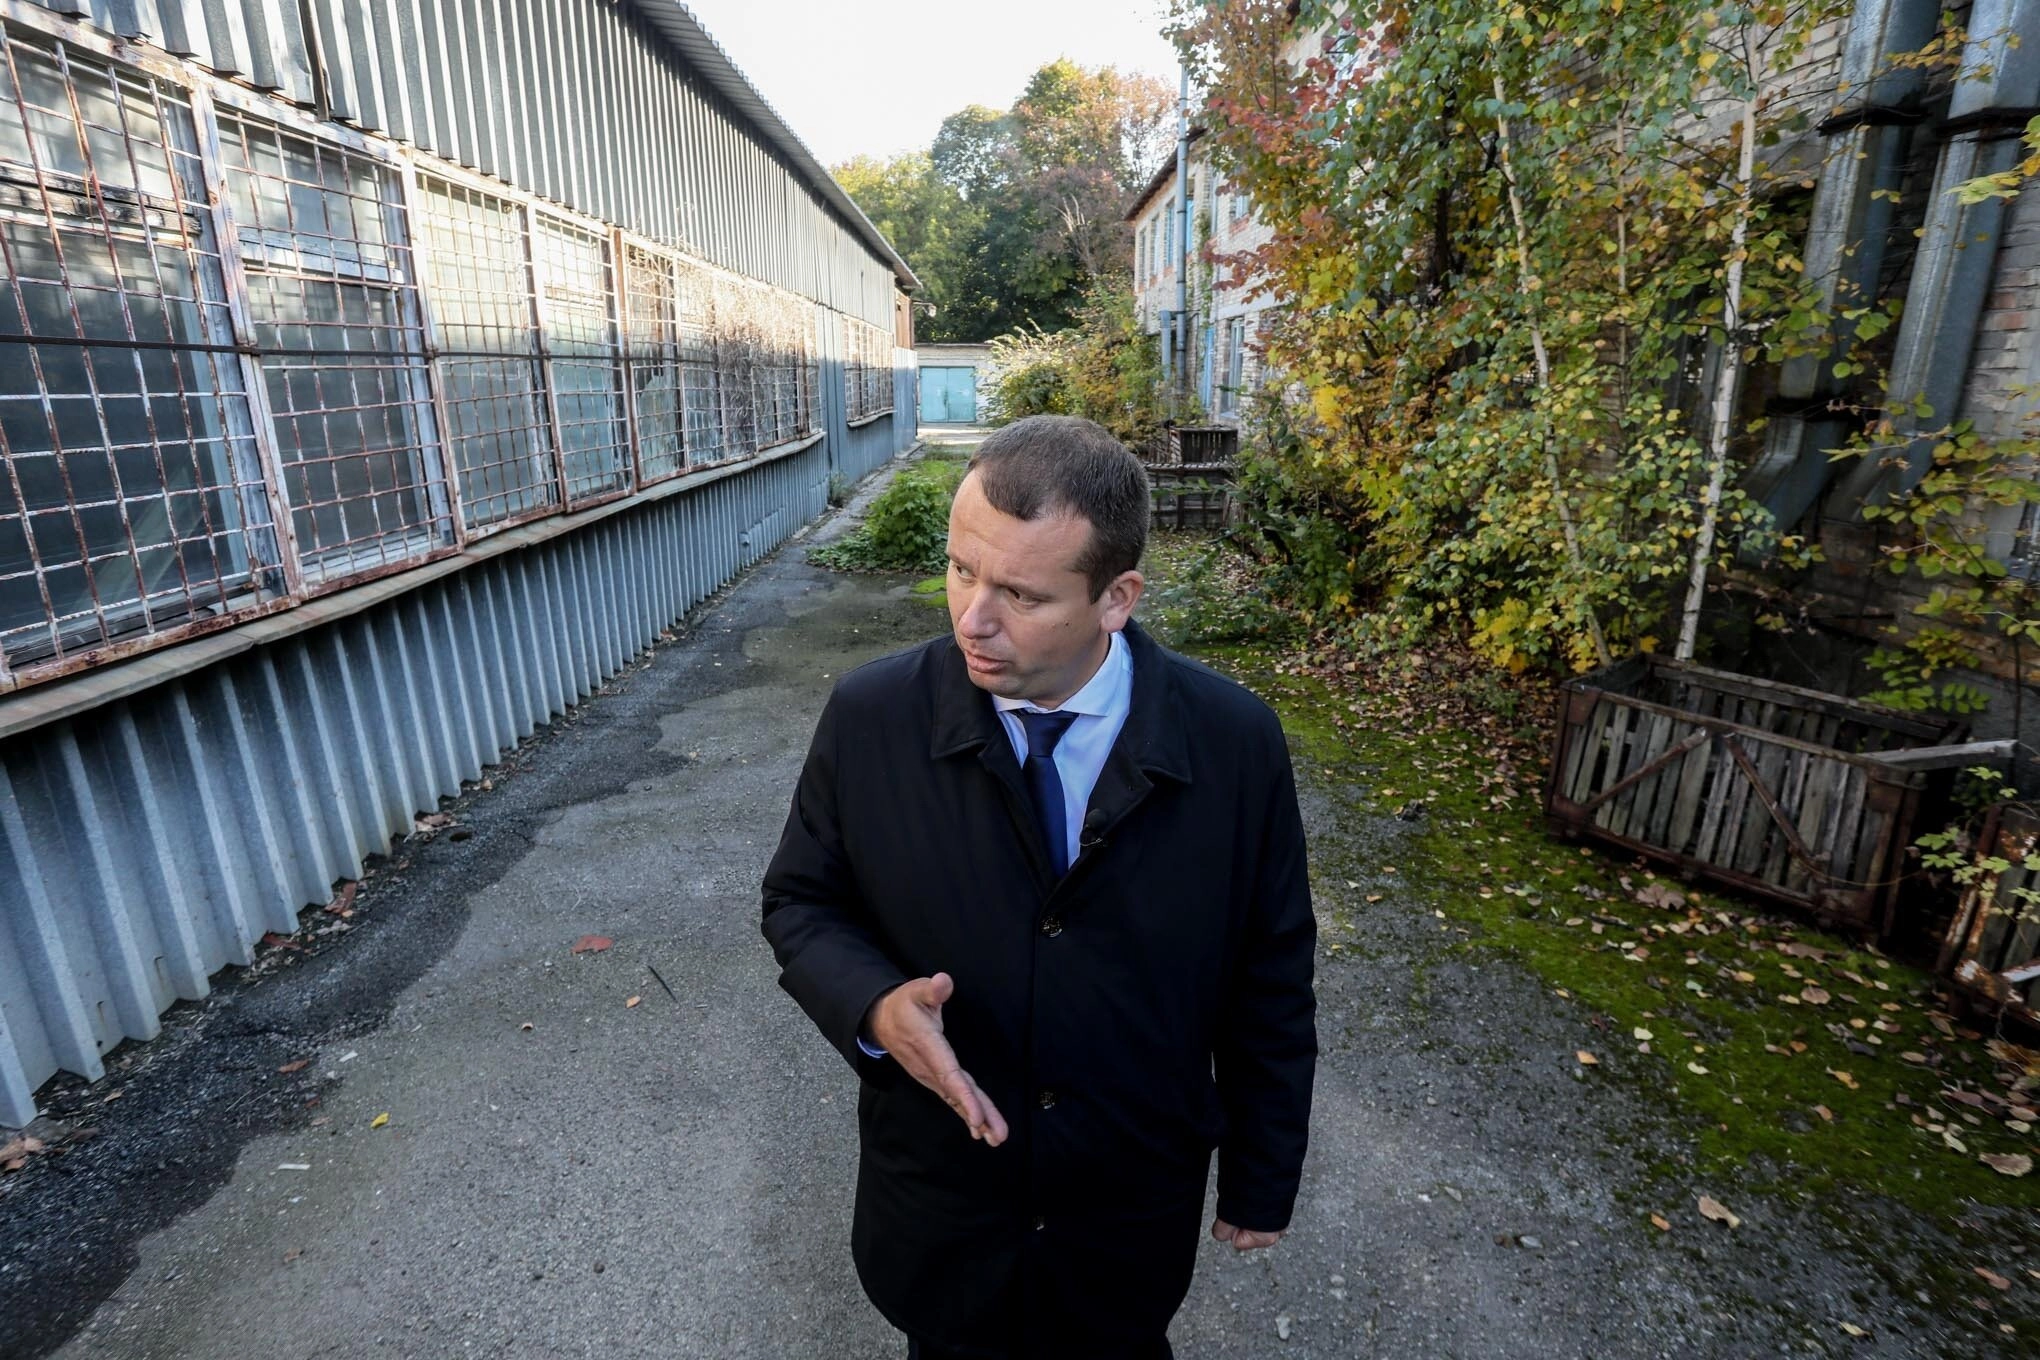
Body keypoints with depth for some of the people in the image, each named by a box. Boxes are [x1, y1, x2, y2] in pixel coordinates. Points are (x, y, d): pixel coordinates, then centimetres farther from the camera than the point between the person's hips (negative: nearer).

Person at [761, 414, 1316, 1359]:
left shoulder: (1235, 743, -19)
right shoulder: (868, 717, -19)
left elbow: (1270, 980, -8)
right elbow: (802, 900, -5)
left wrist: (1262, 1178, 3)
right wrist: (873, 1003, -26)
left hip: (1137, 1210, 0)